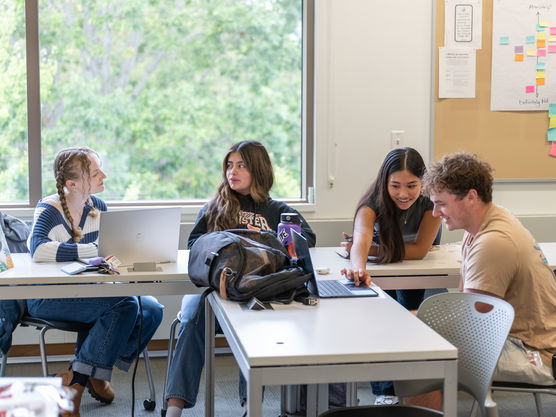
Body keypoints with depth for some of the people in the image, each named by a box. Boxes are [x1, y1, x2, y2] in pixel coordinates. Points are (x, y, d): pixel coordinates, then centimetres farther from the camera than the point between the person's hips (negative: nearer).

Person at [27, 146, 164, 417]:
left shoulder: (97, 207, 6)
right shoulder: (49, 210, -14)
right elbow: (38, 249, -33)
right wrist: (97, 250, -35)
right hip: (48, 298, -6)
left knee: (151, 311, -14)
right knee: (124, 305, -27)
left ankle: (96, 374, 1)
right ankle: (75, 383, -16)